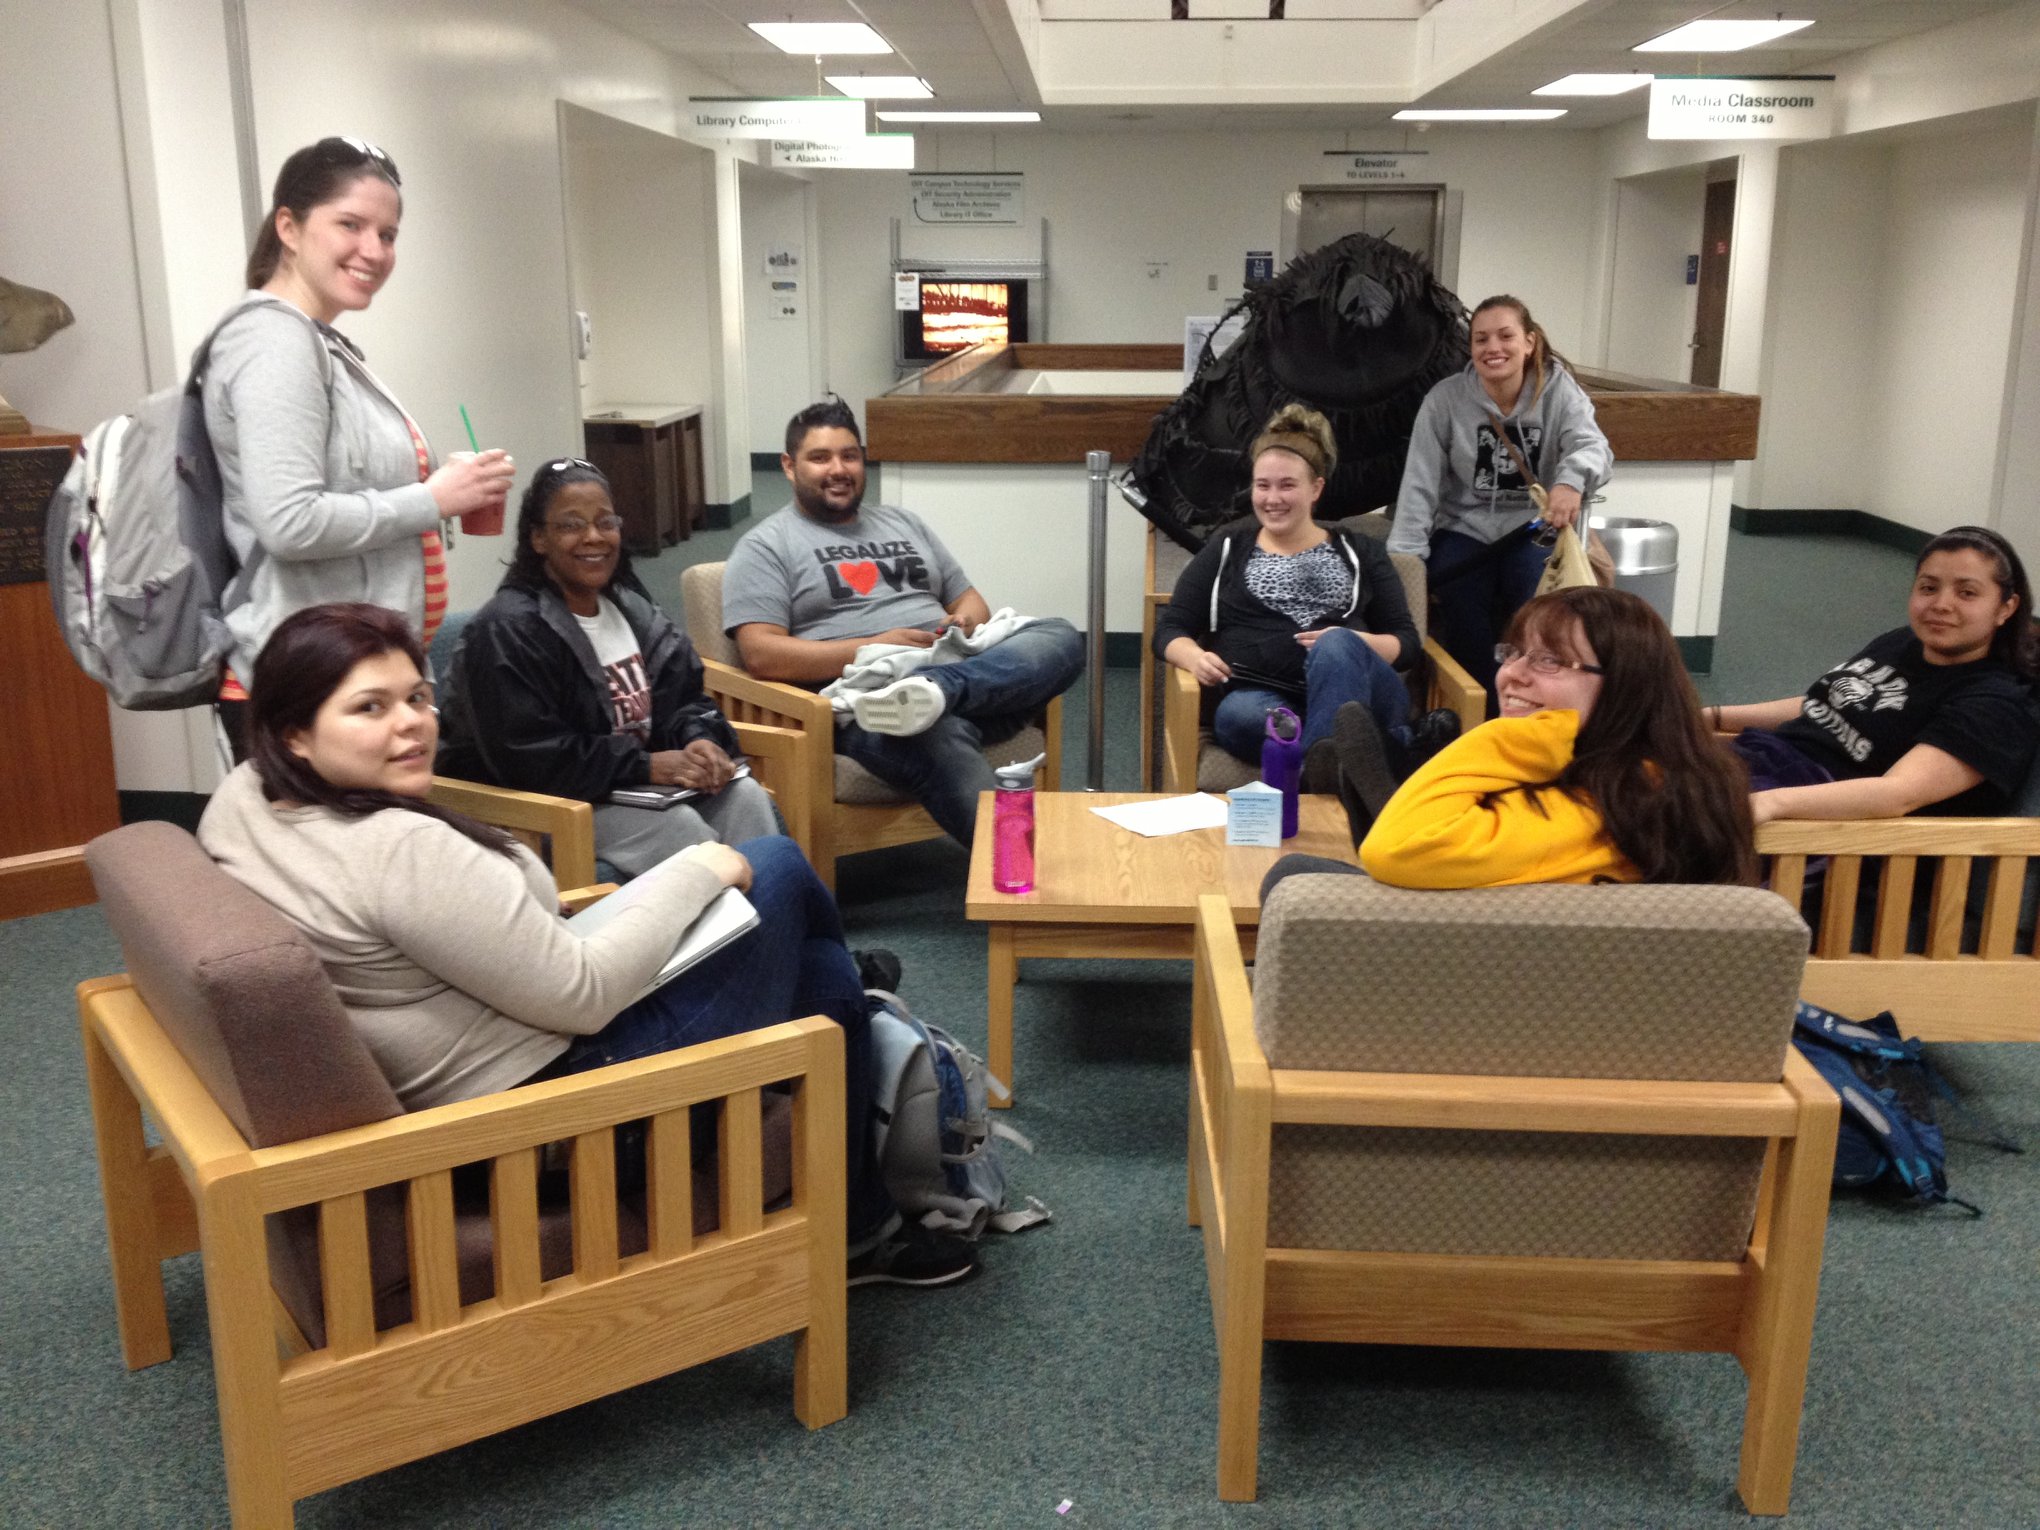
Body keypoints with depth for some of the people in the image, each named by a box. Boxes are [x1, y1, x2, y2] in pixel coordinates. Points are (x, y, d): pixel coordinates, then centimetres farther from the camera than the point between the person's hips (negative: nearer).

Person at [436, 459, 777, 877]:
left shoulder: (631, 608, 9)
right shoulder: (506, 631, -16)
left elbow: (685, 696, 10)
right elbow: (526, 756, -24)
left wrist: (700, 740, -14)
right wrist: (645, 765, -25)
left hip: (640, 783, 7)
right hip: (543, 802, -7)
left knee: (743, 794, -16)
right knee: (676, 825, -27)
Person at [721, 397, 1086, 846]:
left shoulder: (903, 522, 28)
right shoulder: (766, 546, 9)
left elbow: (969, 599, 28)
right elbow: (761, 654, -4)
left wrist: (966, 623, 2)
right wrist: (871, 649, -14)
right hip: (860, 690, -6)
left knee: (1060, 637, -22)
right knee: (942, 738, -40)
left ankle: (934, 692, -44)